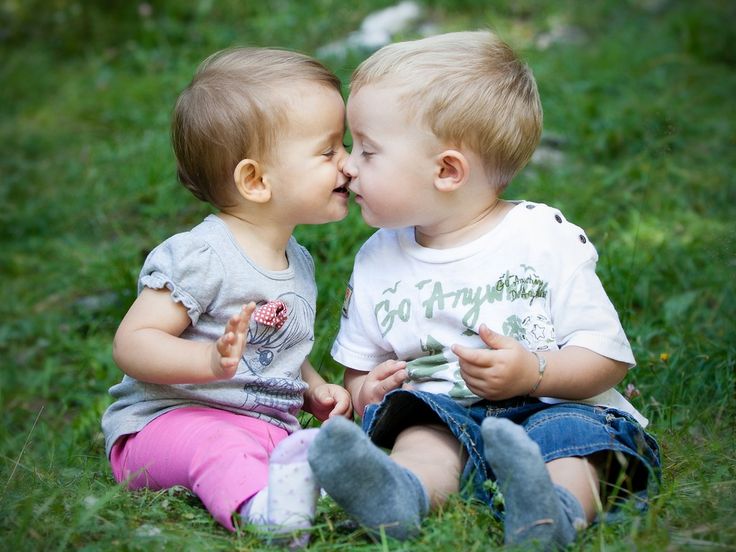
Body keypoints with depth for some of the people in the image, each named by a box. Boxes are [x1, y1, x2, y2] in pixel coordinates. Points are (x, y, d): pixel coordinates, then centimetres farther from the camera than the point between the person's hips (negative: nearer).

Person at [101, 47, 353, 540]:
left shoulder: (299, 262, 16)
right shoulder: (200, 257, -12)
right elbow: (132, 343, -16)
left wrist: (316, 390, 11)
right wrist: (211, 360, -33)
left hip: (269, 426, 7)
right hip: (168, 420, -7)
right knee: (216, 443, -39)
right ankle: (261, 508, -62)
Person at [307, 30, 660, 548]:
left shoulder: (546, 237, -3)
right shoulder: (377, 262, 11)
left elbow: (608, 355, -4)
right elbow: (357, 371, 21)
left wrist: (533, 373, -21)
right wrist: (368, 390, -3)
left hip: (553, 407, -2)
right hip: (443, 415, 3)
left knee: (571, 430, -32)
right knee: (425, 426, -28)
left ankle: (556, 505, -58)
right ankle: (402, 491, -56)